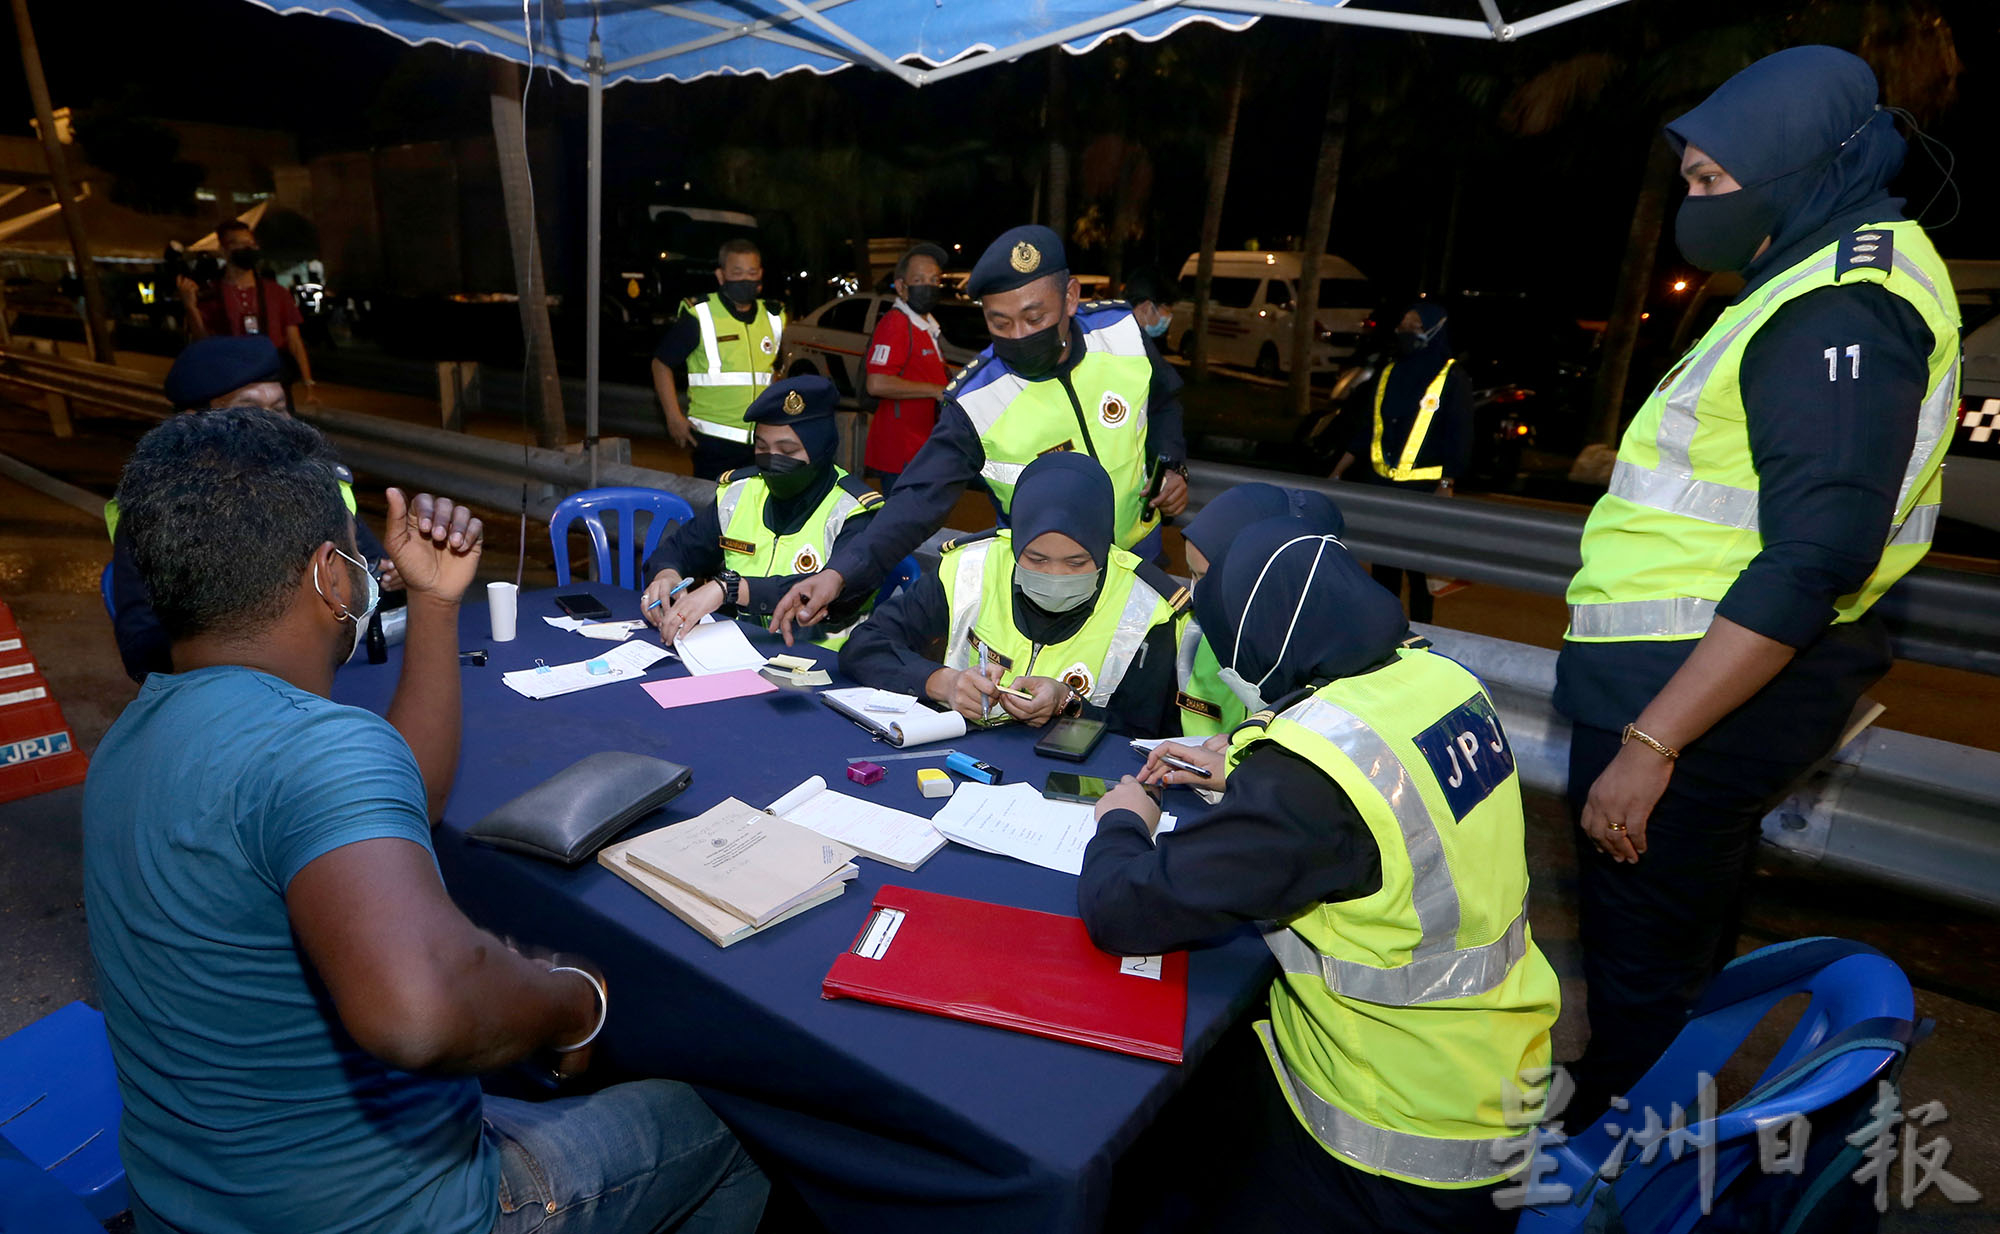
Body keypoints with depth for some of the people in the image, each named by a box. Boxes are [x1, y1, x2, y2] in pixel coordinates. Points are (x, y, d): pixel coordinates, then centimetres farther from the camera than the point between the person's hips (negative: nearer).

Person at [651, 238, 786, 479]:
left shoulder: (773, 317, 10)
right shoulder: (699, 315, -6)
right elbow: (662, 363, 0)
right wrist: (674, 417, -7)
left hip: (763, 439, 5)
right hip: (714, 441, -5)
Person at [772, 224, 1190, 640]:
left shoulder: (1122, 330, -15)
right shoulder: (975, 403, -25)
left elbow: (1163, 401, 5)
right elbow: (920, 499, -29)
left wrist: (1171, 463, -12)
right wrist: (840, 572, -42)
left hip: (1137, 548, 4)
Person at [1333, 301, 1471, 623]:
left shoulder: (1452, 379, -6)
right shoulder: (1389, 373, 12)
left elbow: (1460, 438, -8)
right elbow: (1368, 428, 15)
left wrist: (1446, 485, -16)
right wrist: (1339, 470, 12)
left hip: (1423, 488, -6)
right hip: (1381, 484, 6)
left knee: (1419, 566, -1)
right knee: (1382, 562, 12)